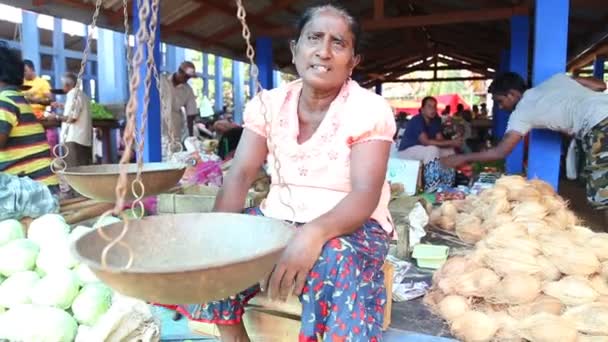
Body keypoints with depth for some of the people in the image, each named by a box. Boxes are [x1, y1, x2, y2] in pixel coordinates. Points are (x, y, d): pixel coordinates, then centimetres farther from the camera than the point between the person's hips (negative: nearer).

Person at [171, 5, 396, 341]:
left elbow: (366, 196, -22)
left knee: (337, 261, -36)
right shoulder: (269, 103, -1)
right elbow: (240, 174, -7)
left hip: (350, 225, -3)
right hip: (278, 219, 4)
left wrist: (316, 232, -42)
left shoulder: (369, 109, -13)